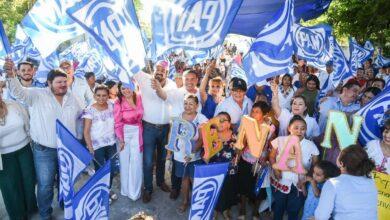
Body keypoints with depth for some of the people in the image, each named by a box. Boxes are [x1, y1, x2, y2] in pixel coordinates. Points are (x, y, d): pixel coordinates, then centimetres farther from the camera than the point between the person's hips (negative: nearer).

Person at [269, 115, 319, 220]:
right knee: (278, 208, 21)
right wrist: (275, 169, -15)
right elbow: (272, 157, 1)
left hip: (299, 186, 0)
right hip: (281, 183, 1)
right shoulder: (279, 140, -12)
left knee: (293, 211, 18)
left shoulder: (311, 146, -12)